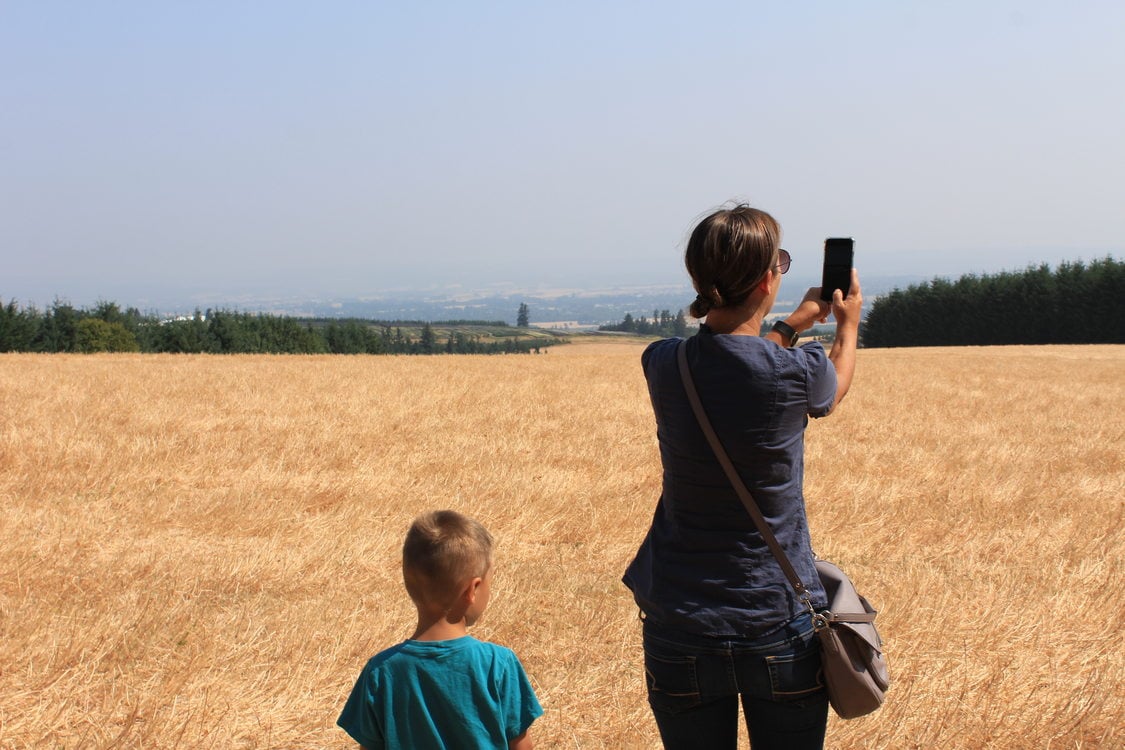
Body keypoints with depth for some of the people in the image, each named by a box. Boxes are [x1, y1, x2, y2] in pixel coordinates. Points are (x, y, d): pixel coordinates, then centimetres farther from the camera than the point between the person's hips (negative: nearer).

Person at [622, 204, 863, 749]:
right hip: (780, 628, -2)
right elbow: (832, 393, 13)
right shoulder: (798, 371, -14)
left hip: (680, 628, 2)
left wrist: (795, 323, 30)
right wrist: (848, 322, 30)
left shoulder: (662, 364, -7)